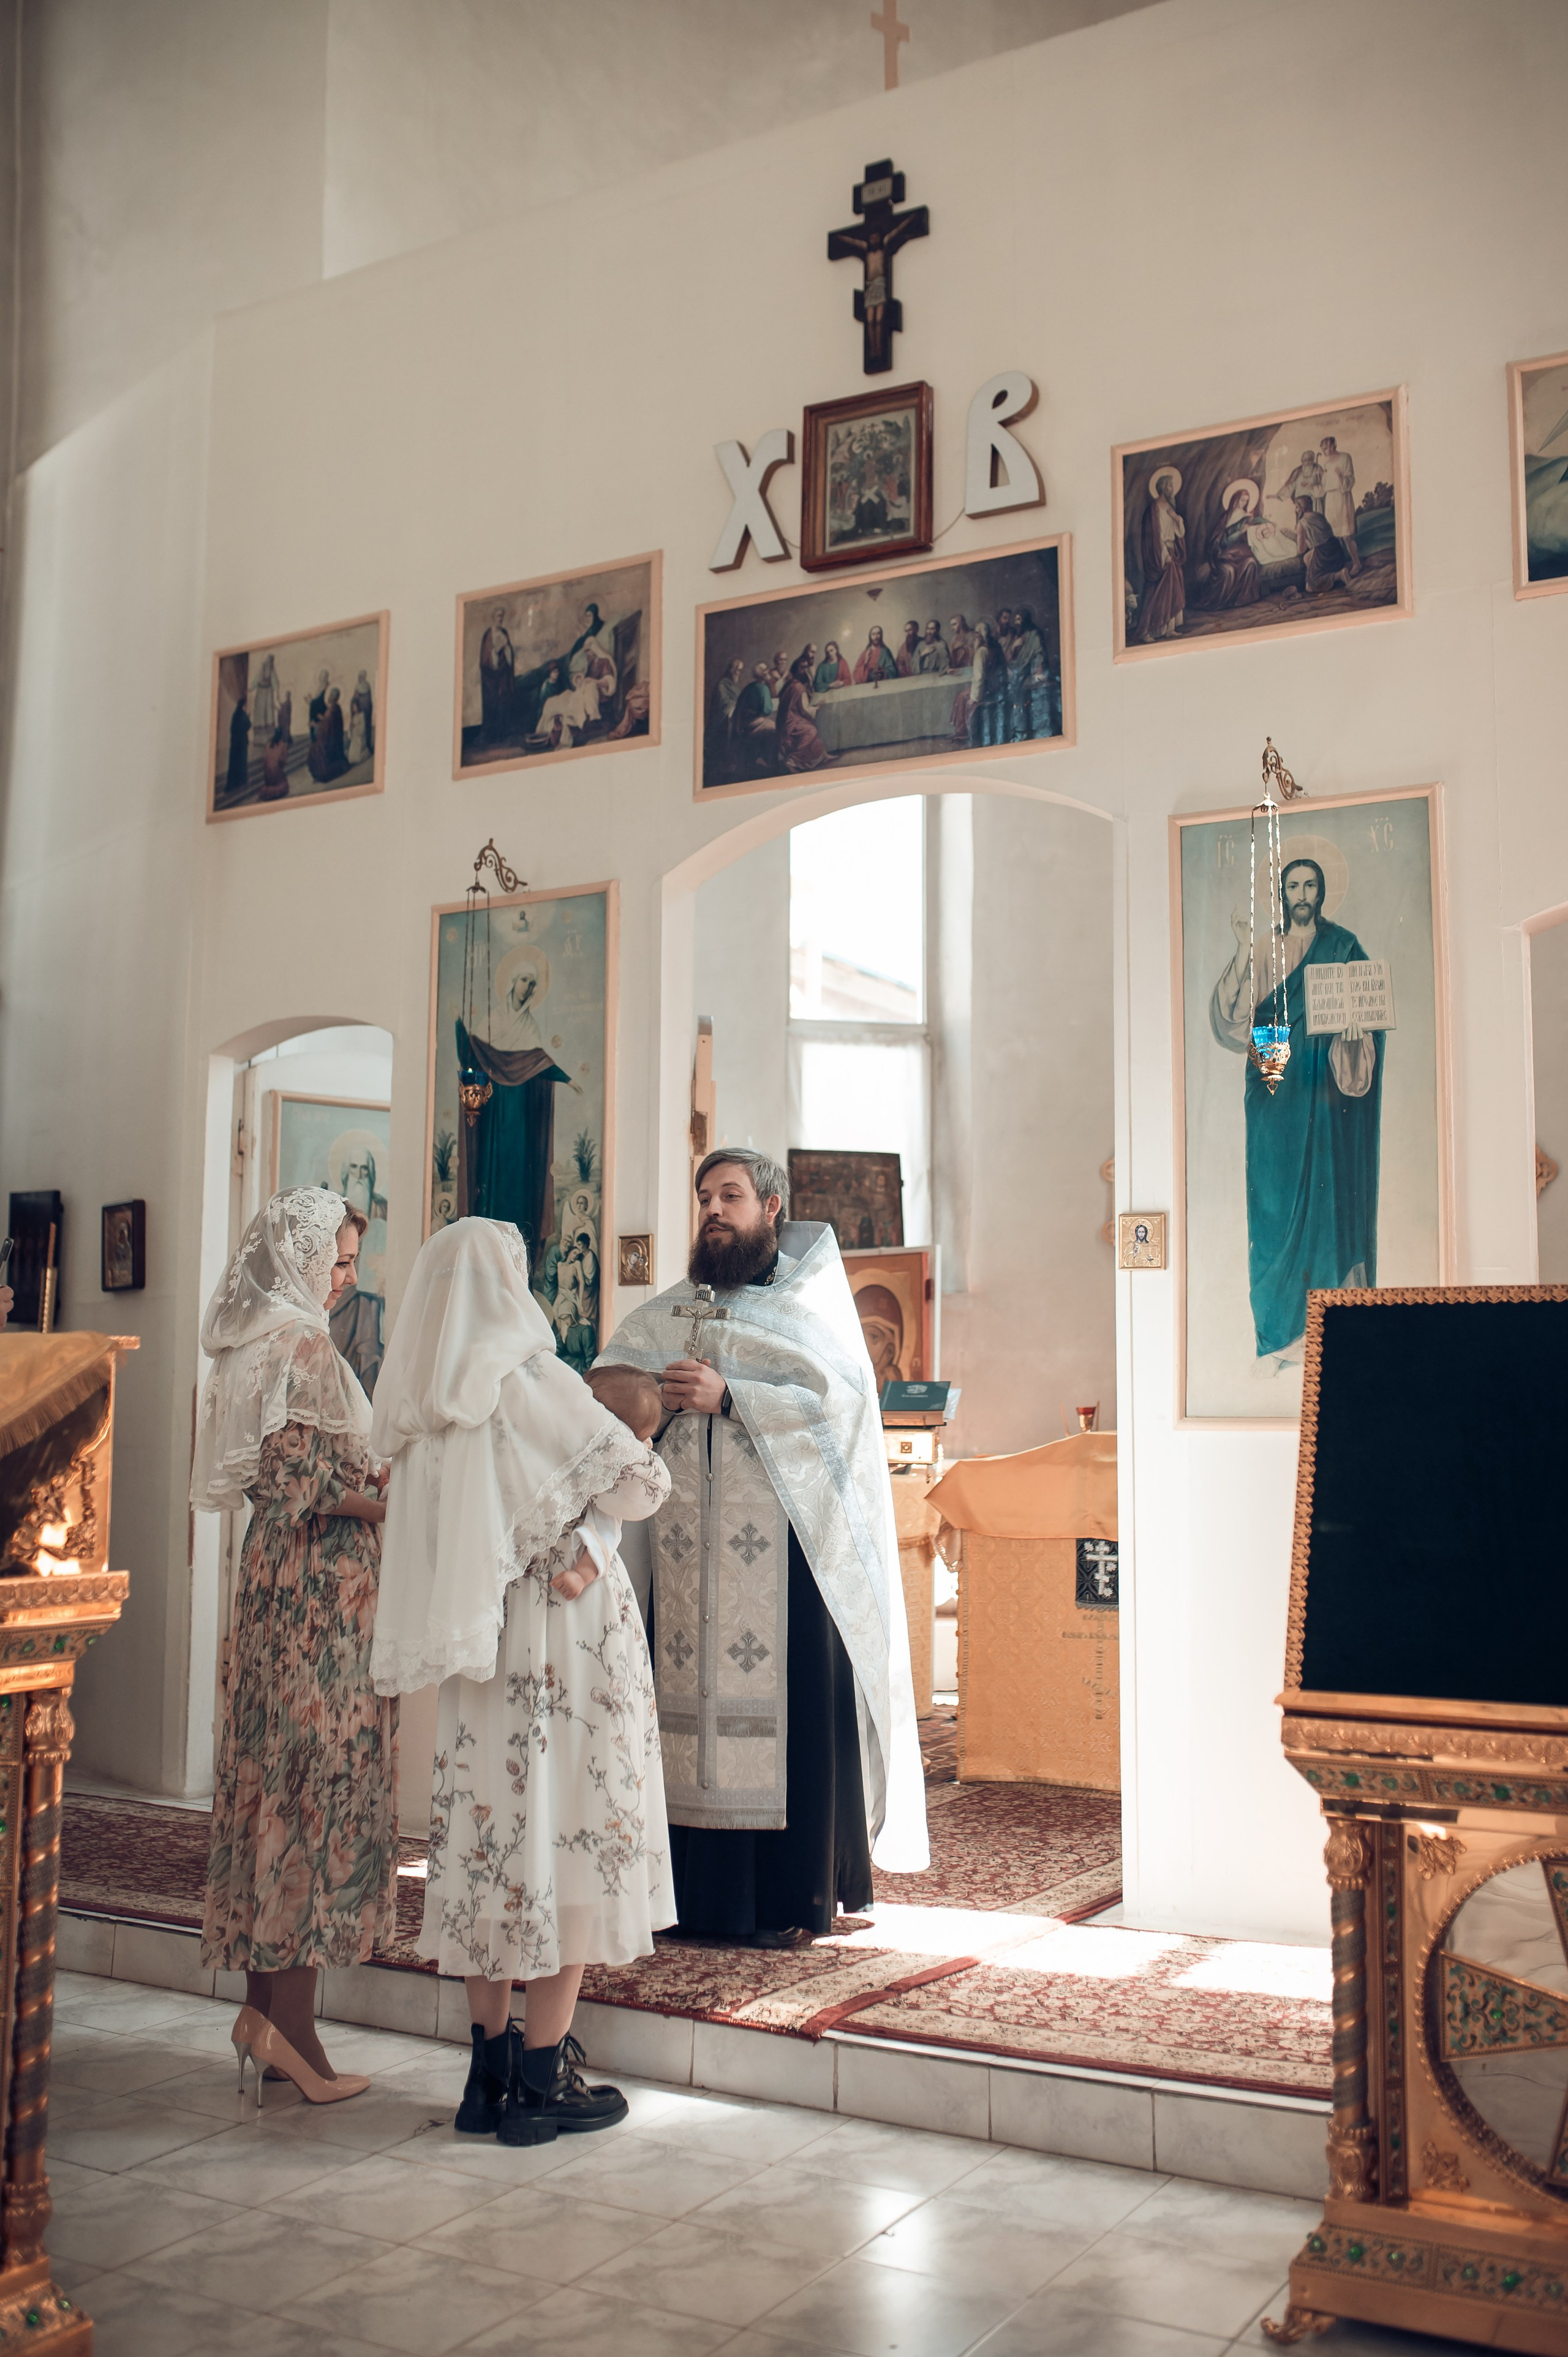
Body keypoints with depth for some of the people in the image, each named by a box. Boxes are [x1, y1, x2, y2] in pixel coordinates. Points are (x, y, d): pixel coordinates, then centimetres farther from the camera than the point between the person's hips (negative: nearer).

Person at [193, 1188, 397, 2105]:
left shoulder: (256, 1341, 15)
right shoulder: (302, 1346, -14)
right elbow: (299, 1483, -20)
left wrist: (368, 1480, 14)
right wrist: (400, 1504, -13)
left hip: (282, 1573, 10)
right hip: (323, 1584, -10)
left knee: (273, 1780, 11)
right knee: (319, 1784, -5)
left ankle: (265, 2005, 19)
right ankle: (290, 2019, 0)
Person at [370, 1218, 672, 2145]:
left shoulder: (428, 1412, 6)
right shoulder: (534, 1383, -13)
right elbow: (640, 1484, -14)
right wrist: (624, 1431, 6)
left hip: (484, 1649, 7)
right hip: (569, 1639, -6)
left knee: (494, 1832, 11)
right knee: (570, 1833, 0)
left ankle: (492, 2069, 18)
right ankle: (543, 2079, 4)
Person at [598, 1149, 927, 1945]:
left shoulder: (809, 1301, 6)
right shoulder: (667, 1312, 19)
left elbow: (838, 1399, -8)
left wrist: (727, 1396, -14)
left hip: (784, 1538, -4)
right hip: (689, 1543, 4)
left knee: (789, 1698, -6)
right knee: (691, 1695, 0)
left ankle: (795, 1894, 2)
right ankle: (698, 1887, 9)